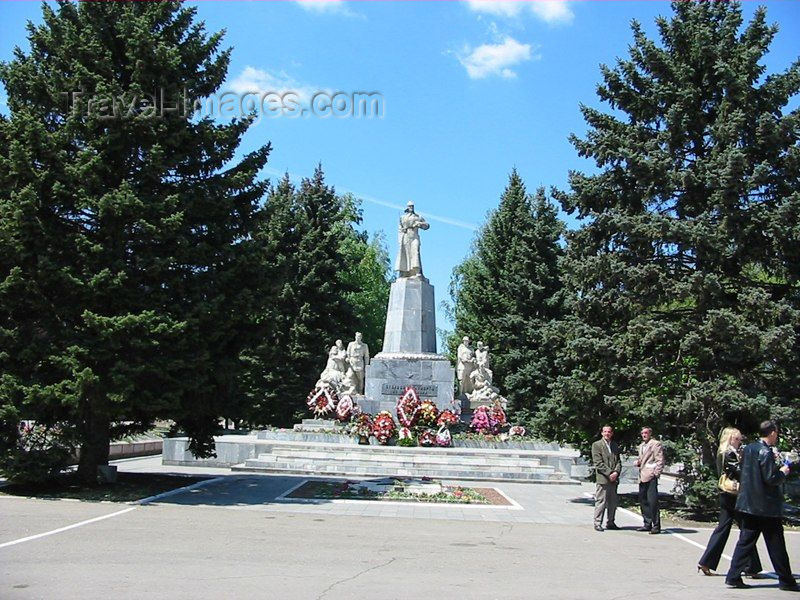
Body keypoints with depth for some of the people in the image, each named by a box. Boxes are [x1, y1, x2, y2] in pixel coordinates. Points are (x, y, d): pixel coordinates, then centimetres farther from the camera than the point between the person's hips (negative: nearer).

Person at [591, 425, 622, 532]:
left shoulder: (615, 445, 17)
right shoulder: (596, 445, 0)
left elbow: (618, 461, 12)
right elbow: (598, 463, -8)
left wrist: (616, 472, -6)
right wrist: (609, 473, -14)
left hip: (614, 478, 6)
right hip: (602, 478, -6)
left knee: (613, 503, 9)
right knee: (601, 501, -6)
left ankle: (610, 523, 19)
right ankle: (597, 524, -1)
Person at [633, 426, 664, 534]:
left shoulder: (656, 444, -3)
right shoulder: (641, 445, 23)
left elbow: (660, 460, -8)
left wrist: (656, 474, -15)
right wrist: (637, 462, 10)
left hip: (651, 477, -8)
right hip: (642, 477, 9)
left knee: (652, 501, -9)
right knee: (643, 501, 10)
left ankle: (656, 526, -5)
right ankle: (647, 524, 18)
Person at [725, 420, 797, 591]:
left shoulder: (748, 448, 8)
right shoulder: (766, 452, -16)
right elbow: (771, 478, -20)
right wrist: (782, 472, -1)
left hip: (749, 504, 7)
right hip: (766, 505, -7)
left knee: (745, 541, 8)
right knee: (776, 544, 5)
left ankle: (733, 577, 5)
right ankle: (785, 580, 16)